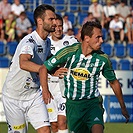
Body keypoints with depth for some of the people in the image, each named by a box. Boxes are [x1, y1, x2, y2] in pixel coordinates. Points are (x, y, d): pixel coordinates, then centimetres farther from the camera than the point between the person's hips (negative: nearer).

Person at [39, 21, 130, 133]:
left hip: (93, 102, 0)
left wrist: (123, 108, 15)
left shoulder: (103, 59, -7)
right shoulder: (69, 52, -13)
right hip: (72, 104, 0)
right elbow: (44, 68, -4)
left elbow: (114, 82, 9)